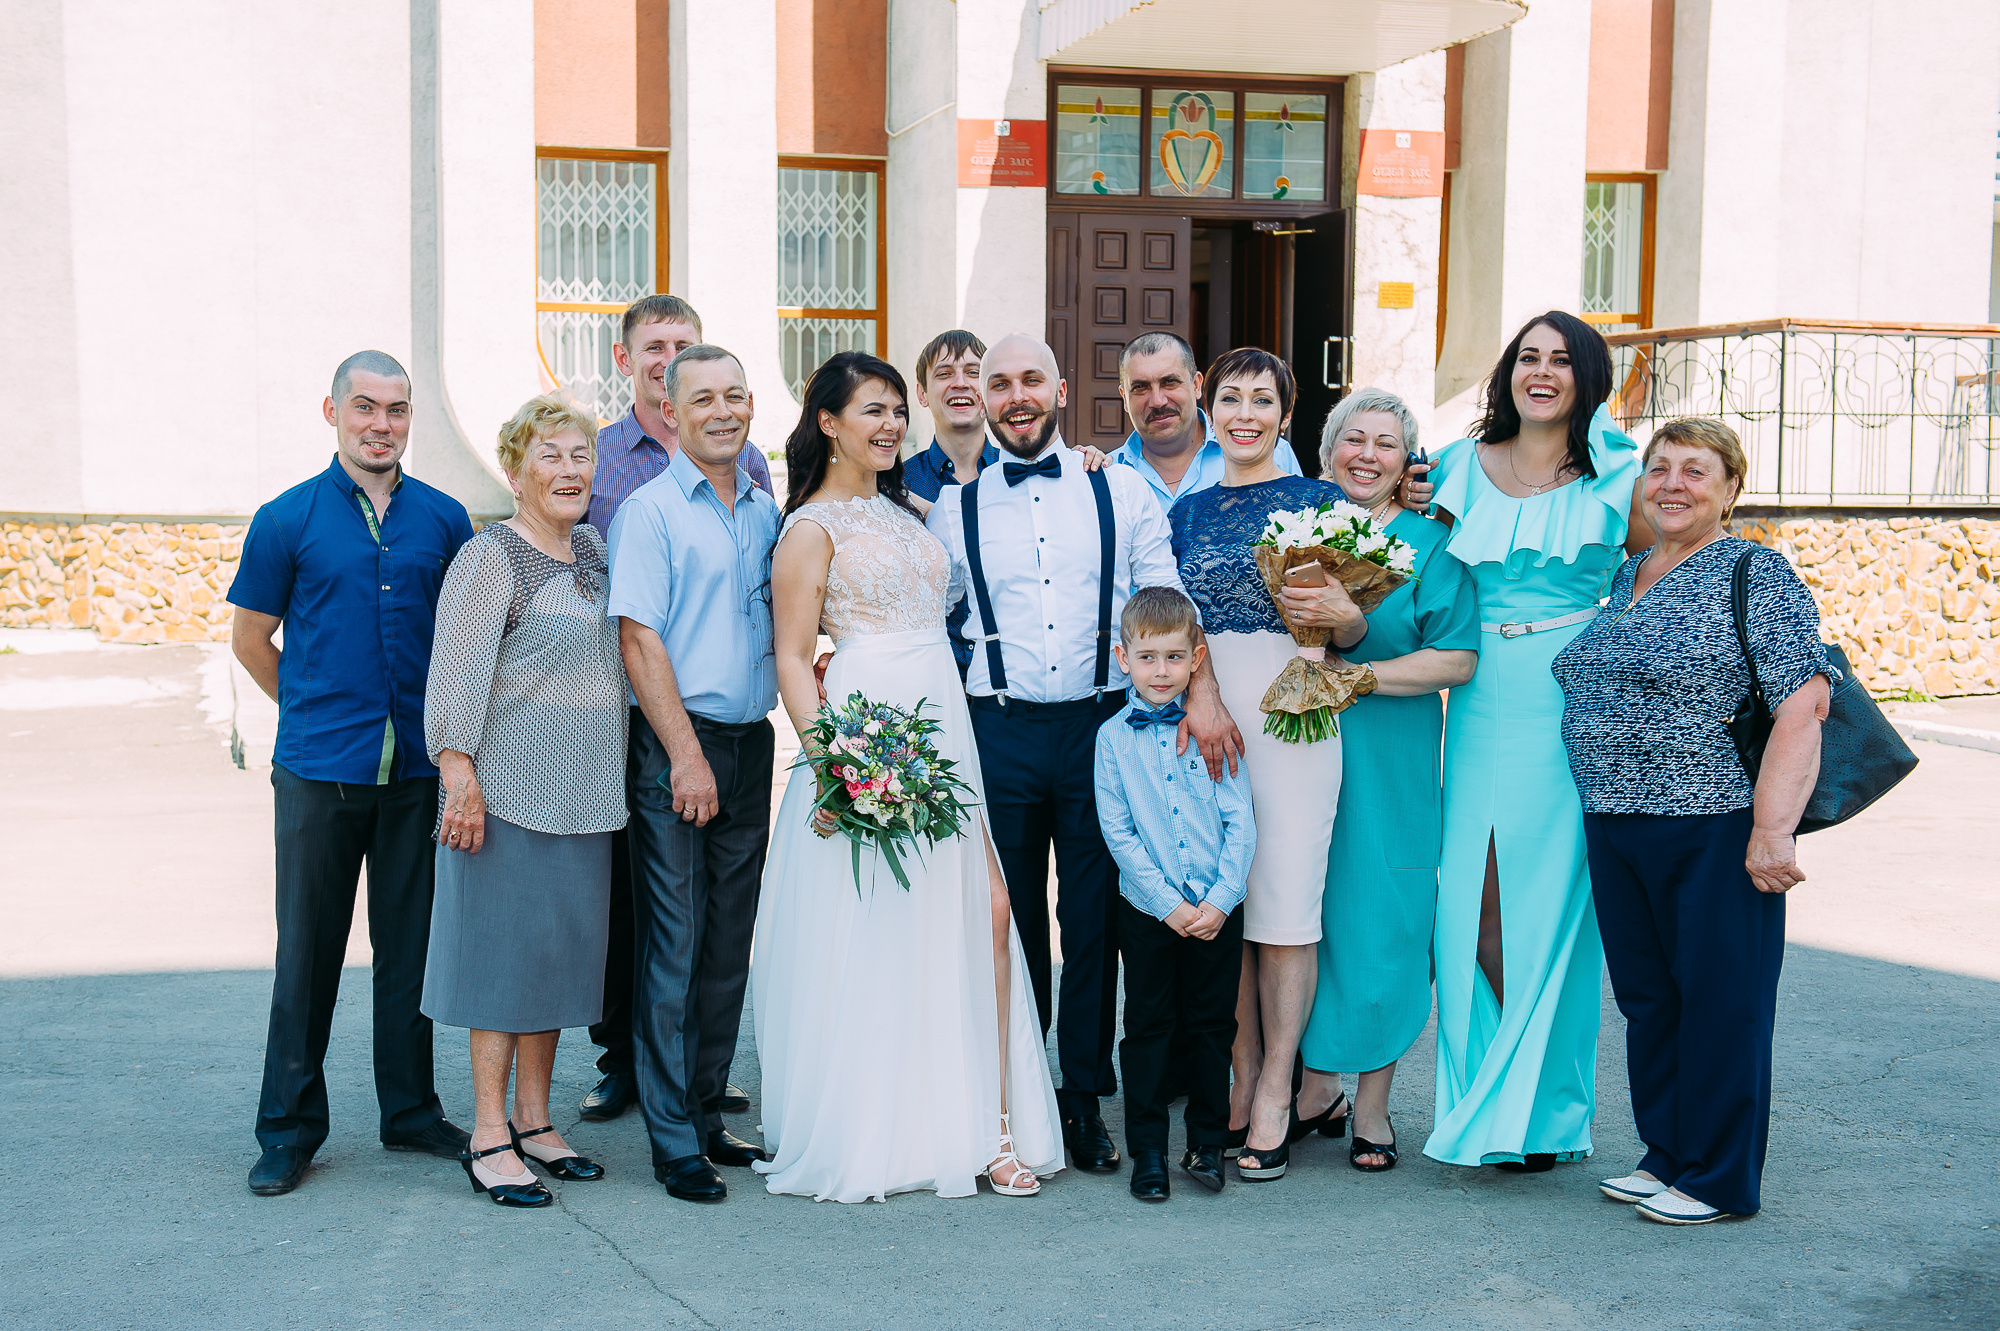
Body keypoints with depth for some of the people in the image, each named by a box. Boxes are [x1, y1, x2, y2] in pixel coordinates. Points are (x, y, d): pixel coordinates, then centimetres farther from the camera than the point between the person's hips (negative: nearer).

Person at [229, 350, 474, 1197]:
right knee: (308, 951, 4)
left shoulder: (444, 519, 5)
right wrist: (317, 714, 11)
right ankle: (289, 1128, 15)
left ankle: (411, 1111, 24)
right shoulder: (288, 520, -1)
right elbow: (250, 637, 8)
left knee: (411, 945, 11)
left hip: (418, 769, 2)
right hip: (320, 770, -2)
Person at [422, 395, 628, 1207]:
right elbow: (456, 670, -14)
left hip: (587, 790, 7)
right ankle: (490, 1138, 5)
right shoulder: (489, 559, -9)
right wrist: (458, 767, -22)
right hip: (512, 783, -7)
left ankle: (534, 1120, 21)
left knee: (562, 947, 11)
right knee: (506, 945, -2)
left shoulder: (596, 549, 13)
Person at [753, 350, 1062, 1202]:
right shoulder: (813, 526, -2)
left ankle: (988, 1126, 3)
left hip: (943, 728, 6)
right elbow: (792, 658, -7)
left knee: (986, 913, -3)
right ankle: (867, 1138, 12)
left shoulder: (908, 512, 19)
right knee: (868, 932, -1)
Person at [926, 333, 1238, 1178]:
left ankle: (1084, 1101, 16)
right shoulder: (954, 511, 8)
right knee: (1009, 920, 7)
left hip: (1101, 726, 0)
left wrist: (1203, 694, -10)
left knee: (1095, 918, 4)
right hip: (999, 731, 0)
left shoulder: (1121, 493, 6)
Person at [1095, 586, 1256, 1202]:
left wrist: (1219, 900, -11)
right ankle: (1148, 1152, 16)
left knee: (1212, 1028, 9)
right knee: (1148, 1029, 6)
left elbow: (1240, 821, -1)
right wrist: (1170, 904, -11)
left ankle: (1208, 1144, 23)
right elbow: (1118, 833, -4)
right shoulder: (1113, 736, -1)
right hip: (1148, 912, -1)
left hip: (1218, 910, 1)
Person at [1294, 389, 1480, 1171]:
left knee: (1378, 916, 0)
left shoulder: (1429, 546, 2)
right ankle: (1316, 1084, 19)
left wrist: (1355, 674, -15)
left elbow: (1457, 660, -6)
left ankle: (1371, 1105, 11)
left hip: (1388, 758, -2)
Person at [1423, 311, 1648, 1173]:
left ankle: (1544, 1112, 11)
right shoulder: (1462, 467, 10)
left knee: (1551, 904, -1)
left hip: (1570, 708, -2)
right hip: (1480, 705, 2)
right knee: (1470, 903, 1)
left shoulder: (1615, 477, 4)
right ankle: (1483, 1100, 15)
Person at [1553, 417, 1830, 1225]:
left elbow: (1803, 705, -15)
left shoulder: (1756, 576, -7)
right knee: (1646, 999, 13)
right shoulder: (1619, 581, 14)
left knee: (1719, 1001, 2)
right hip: (1614, 828, 7)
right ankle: (1667, 1158, 26)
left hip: (1714, 832, -7)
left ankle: (1719, 1180, 13)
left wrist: (1772, 831, -20)